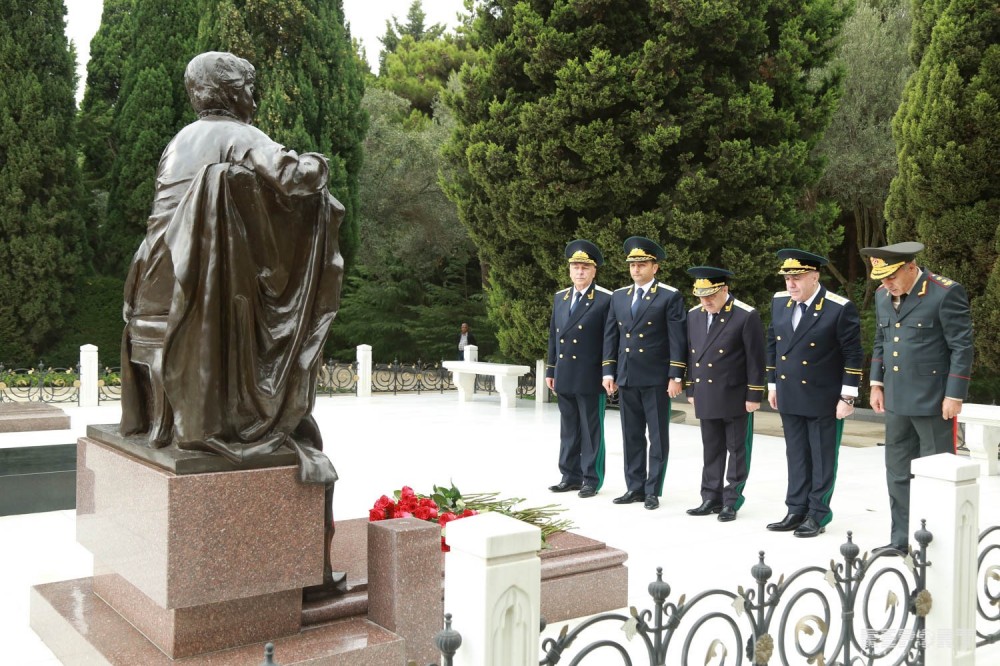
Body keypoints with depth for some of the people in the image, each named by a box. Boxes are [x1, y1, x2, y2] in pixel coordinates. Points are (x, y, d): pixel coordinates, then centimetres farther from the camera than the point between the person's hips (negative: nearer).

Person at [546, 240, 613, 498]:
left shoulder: (605, 299, -5)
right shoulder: (560, 298, 13)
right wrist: (551, 370, 13)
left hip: (590, 378, -6)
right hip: (564, 377, 6)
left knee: (591, 430, 2)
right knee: (568, 430, 12)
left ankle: (591, 479, 11)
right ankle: (570, 476, 21)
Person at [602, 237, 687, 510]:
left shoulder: (670, 296, -4)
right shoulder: (619, 296, 12)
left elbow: (678, 339, -8)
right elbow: (610, 336, 13)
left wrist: (676, 377, -13)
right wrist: (608, 372, 6)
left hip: (656, 378, -5)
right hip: (626, 377, 5)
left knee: (658, 437, 3)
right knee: (632, 436, 10)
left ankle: (653, 491, 10)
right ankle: (635, 488, 18)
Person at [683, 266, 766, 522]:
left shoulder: (746, 316, -12)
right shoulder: (694, 315, 7)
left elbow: (755, 359, -11)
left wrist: (754, 396, -11)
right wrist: (691, 390, 14)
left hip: (735, 397, -5)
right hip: (706, 397, 6)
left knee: (737, 450, 5)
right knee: (711, 450, 12)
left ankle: (732, 501, 13)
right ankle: (711, 498, 21)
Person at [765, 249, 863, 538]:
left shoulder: (840, 308, -15)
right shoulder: (780, 302, 3)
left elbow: (853, 355, -12)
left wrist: (847, 397, -13)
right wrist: (772, 384, 14)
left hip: (823, 399, -5)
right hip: (789, 397, 5)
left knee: (822, 459, 6)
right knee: (796, 457, 13)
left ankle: (818, 515, 15)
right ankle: (796, 511, 22)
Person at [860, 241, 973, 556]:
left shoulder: (946, 293, -13)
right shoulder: (883, 295, 9)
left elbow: (962, 348, -12)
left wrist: (954, 396, -14)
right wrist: (876, 384, 13)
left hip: (933, 401, -7)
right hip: (896, 401, 7)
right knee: (898, 473, 12)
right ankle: (901, 539, 22)